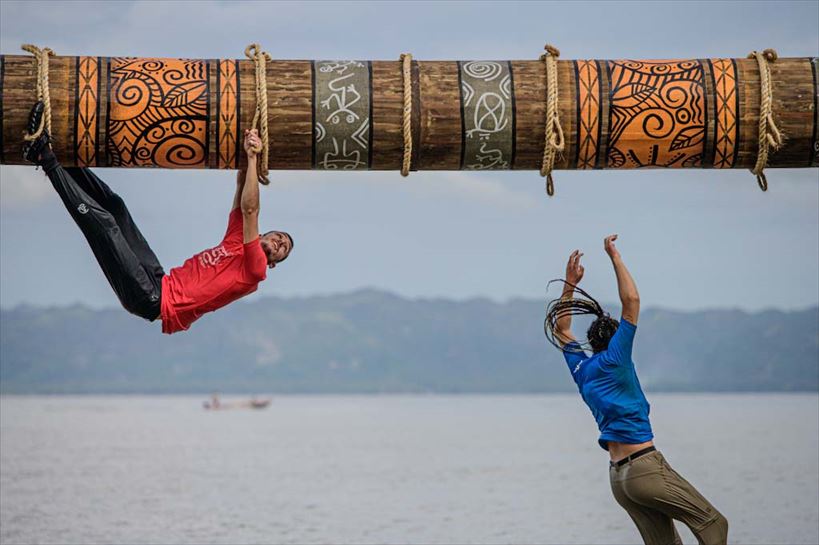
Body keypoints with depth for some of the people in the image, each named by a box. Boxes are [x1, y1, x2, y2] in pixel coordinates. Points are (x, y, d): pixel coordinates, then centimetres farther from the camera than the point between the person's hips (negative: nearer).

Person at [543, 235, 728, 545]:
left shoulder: (580, 368, 14)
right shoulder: (613, 361, -4)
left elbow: (561, 328, 30)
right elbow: (631, 300, -7)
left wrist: (570, 284, 31)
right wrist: (615, 257, 0)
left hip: (618, 478, 7)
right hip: (645, 466, -7)